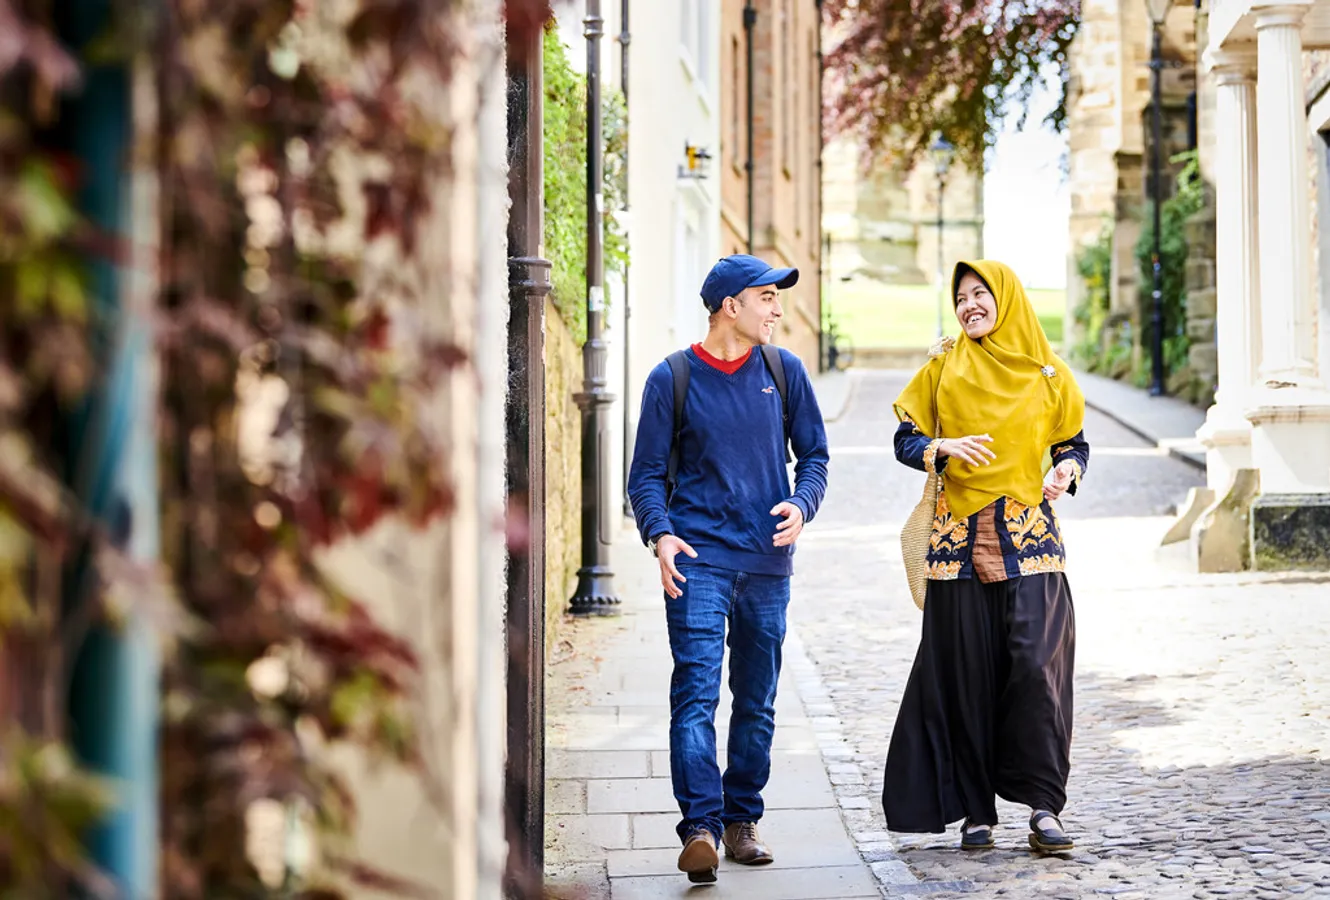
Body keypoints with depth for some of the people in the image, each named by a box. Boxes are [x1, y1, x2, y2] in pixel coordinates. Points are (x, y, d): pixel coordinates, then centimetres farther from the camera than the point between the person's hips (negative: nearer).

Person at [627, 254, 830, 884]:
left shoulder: (783, 371, 8)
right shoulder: (672, 378, 1)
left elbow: (813, 453, 14)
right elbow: (647, 472, 2)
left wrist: (802, 505, -7)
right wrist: (659, 534, -15)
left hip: (767, 560, 4)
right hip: (698, 557, -3)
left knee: (756, 701, 9)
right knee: (697, 693, -14)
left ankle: (742, 820, 21)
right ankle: (700, 827, -20)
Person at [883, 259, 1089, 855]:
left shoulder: (1049, 373, 9)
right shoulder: (944, 367, 9)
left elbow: (1074, 443, 16)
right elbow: (906, 440, 9)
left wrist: (1066, 470, -7)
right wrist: (944, 448, -12)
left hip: (1030, 537, 0)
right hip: (961, 538, 1)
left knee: (1038, 664, -13)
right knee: (966, 673, 0)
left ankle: (1043, 806, -7)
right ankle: (976, 811, 9)